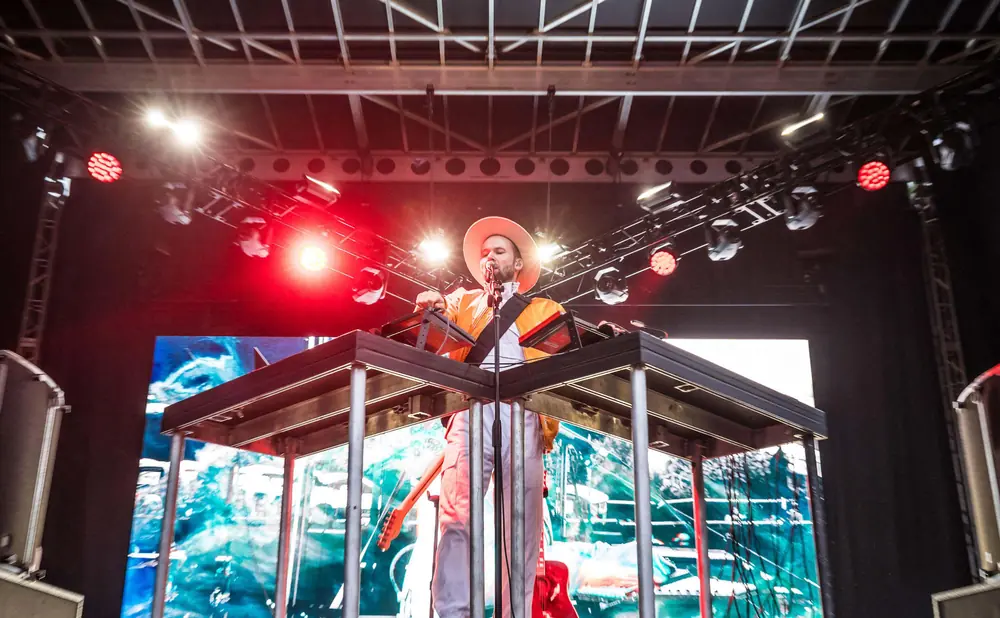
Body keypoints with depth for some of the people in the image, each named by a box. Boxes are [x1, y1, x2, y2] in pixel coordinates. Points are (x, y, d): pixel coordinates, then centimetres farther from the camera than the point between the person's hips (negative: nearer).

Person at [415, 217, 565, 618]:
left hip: (525, 415, 0)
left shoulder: (546, 309, 25)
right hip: (470, 412, 0)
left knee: (522, 525, -7)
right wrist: (431, 311, -8)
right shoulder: (461, 301, 27)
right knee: (457, 517, -12)